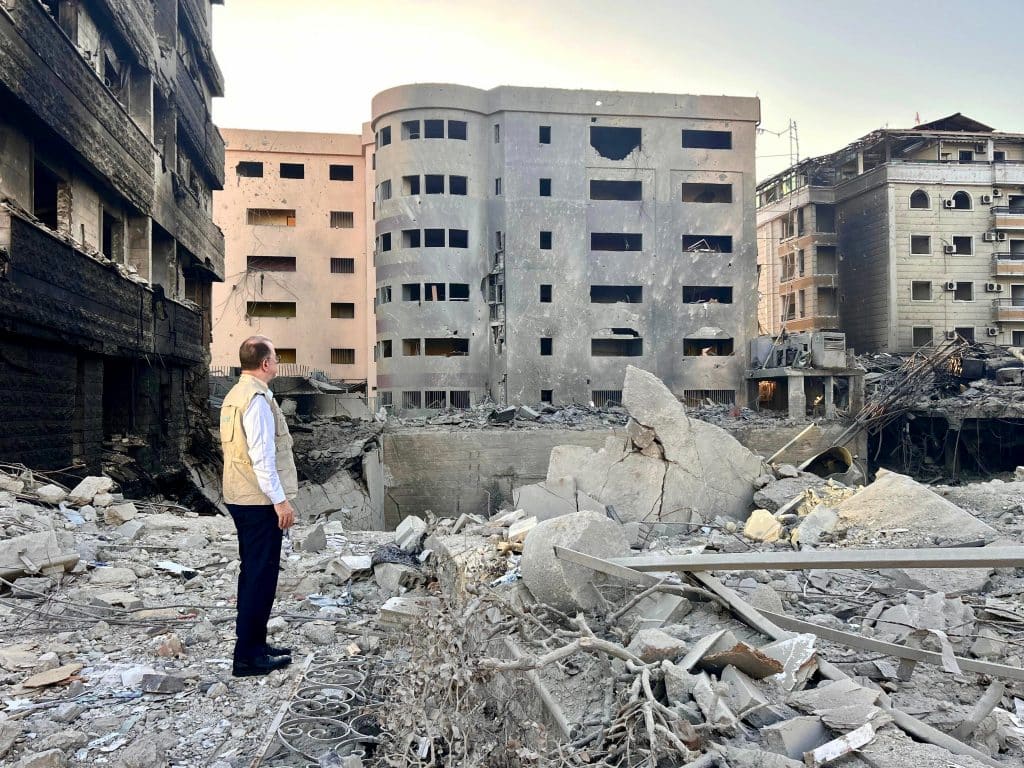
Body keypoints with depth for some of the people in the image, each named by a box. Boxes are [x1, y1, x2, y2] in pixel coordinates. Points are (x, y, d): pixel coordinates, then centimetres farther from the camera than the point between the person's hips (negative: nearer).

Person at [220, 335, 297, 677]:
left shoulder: (235, 395, 14)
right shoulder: (257, 398, -17)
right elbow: (262, 456, -21)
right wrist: (280, 499, -19)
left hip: (240, 497, 10)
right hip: (260, 500, -10)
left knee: (253, 572, 17)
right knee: (261, 575, -4)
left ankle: (253, 645, 27)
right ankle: (247, 656, 2)